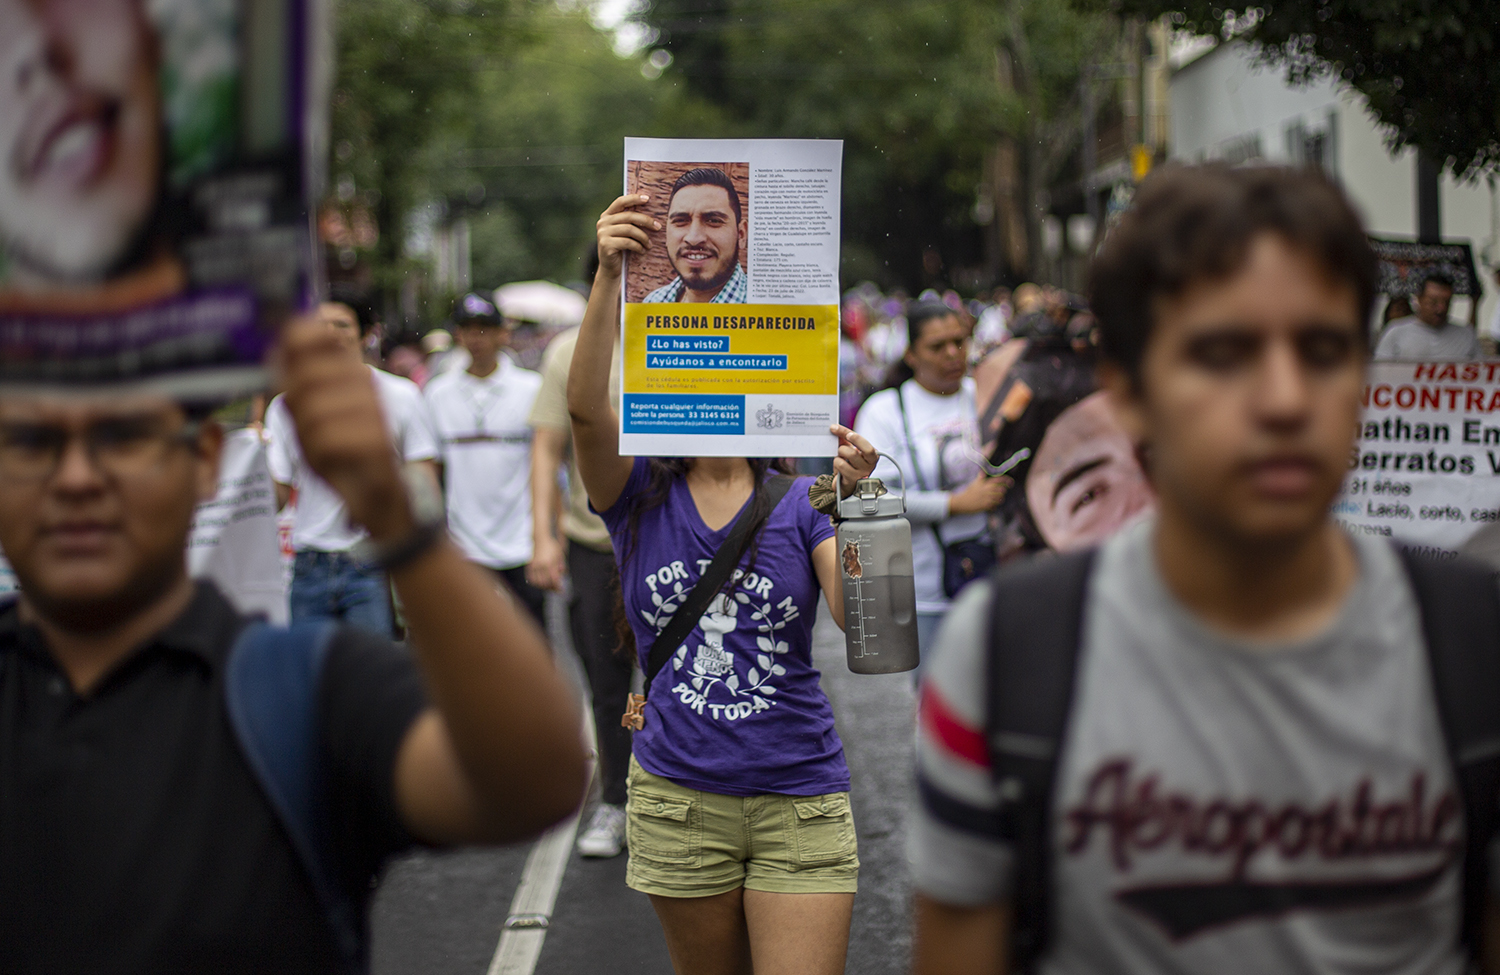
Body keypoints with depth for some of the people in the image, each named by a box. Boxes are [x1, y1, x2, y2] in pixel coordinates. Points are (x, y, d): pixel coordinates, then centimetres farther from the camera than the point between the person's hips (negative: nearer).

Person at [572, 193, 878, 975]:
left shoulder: (799, 502, 0)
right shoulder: (639, 495, 1)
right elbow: (584, 406, -19)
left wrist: (854, 504, -31)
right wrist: (609, 276, -33)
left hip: (801, 800, -1)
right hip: (677, 799, 1)